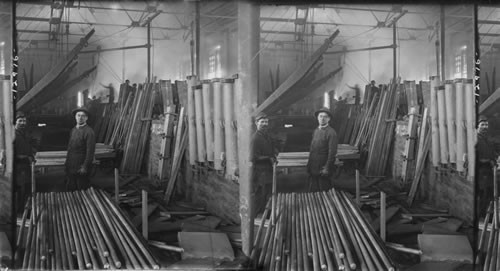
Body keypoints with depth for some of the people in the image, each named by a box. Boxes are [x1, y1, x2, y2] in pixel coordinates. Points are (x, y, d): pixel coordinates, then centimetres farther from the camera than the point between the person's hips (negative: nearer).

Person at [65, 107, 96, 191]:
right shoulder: (73, 130, 12)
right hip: (71, 166, 7)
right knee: (70, 189, 11)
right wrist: (67, 162, 15)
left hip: (81, 168, -7)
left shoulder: (89, 132, -14)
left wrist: (85, 167, -17)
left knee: (82, 190, 1)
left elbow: (90, 151, -16)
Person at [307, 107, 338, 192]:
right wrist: (309, 164, 14)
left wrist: (327, 168, -16)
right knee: (312, 191, 11)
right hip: (313, 168, 7)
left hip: (323, 169, -7)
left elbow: (332, 152, -15)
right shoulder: (316, 131, 13)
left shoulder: (331, 133, -12)